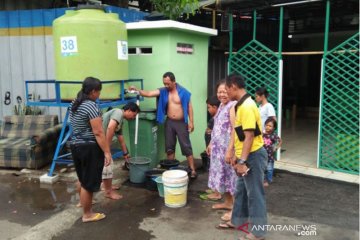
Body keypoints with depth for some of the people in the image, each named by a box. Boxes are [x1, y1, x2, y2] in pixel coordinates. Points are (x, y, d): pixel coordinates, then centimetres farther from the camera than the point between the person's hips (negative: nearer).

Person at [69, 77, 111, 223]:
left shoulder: (74, 104, 8)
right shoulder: (91, 106, -20)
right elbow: (98, 133, -23)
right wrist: (107, 152, -19)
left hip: (75, 145, 9)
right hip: (89, 148, -9)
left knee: (83, 178, 27)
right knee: (88, 182, 4)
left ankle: (83, 201, 47)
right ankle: (87, 214, 16)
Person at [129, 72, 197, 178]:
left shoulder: (183, 92, -8)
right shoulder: (163, 91, 0)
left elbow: (189, 107, -5)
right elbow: (149, 93, -9)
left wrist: (191, 122, -10)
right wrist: (138, 91, -26)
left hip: (181, 123, -4)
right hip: (169, 122, 4)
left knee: (186, 147, -2)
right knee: (169, 147, 10)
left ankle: (192, 170, 5)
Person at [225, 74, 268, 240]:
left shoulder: (246, 107, -21)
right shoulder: (241, 105, 11)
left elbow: (249, 136, -25)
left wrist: (242, 161, -23)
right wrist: (237, 156, 19)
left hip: (253, 156, -10)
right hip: (245, 155, 10)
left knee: (254, 194, 3)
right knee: (240, 190, 21)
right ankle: (237, 221, 37)